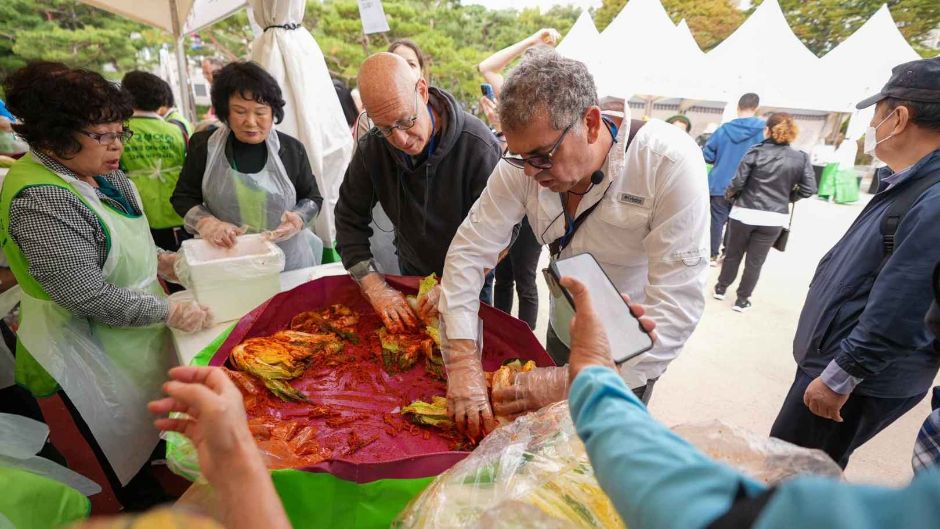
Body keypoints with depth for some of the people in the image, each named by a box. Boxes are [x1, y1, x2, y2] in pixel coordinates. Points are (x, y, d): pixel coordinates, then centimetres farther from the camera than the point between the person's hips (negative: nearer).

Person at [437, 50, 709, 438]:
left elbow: (678, 304, -32)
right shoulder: (523, 164, -20)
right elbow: (470, 250, -19)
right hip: (564, 331, 4)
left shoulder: (669, 163, -31)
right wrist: (462, 359, -30)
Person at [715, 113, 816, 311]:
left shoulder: (756, 152, -7)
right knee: (755, 261, 10)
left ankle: (721, 288, 30)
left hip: (744, 213, -1)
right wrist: (787, 198, 14)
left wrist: (729, 195, 8)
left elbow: (738, 181, -11)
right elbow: (808, 189, -2)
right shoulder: (801, 158, 0)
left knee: (733, 254, 16)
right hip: (774, 218, 1)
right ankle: (742, 300, 18)